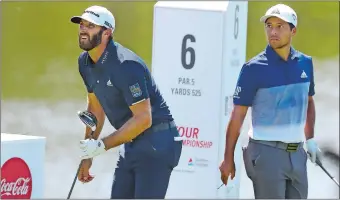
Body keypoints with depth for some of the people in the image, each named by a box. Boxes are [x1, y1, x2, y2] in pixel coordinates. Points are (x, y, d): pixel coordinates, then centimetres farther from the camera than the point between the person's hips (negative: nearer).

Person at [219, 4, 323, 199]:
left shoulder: (305, 63, 6)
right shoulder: (254, 68, -9)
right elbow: (238, 115, -8)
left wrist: (310, 139, 12)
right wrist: (228, 159, -10)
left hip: (297, 152, 5)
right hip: (266, 153, -5)